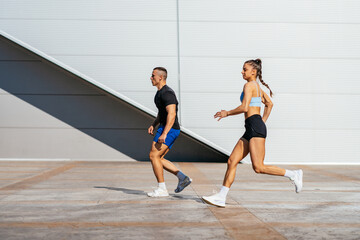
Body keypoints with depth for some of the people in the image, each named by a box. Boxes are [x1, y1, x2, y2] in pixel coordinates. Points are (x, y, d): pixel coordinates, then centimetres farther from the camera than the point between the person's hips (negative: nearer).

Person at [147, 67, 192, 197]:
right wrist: (153, 125, 14)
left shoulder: (167, 93, -16)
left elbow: (172, 114, -26)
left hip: (169, 129, -10)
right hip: (165, 129, 10)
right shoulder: (159, 93, 17)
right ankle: (183, 178, 9)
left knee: (153, 155, -10)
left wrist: (164, 134, -30)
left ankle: (161, 189, -5)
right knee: (159, 158, 10)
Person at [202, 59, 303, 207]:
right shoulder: (257, 87, 23)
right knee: (231, 162, 4)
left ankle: (293, 175, -2)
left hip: (255, 127, -10)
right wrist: (263, 121, 30)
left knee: (258, 168, -13)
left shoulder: (249, 85, -6)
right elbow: (269, 104, 33)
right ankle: (221, 198, 3)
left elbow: (244, 108, -17)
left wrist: (226, 113, -4)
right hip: (250, 130, 10)